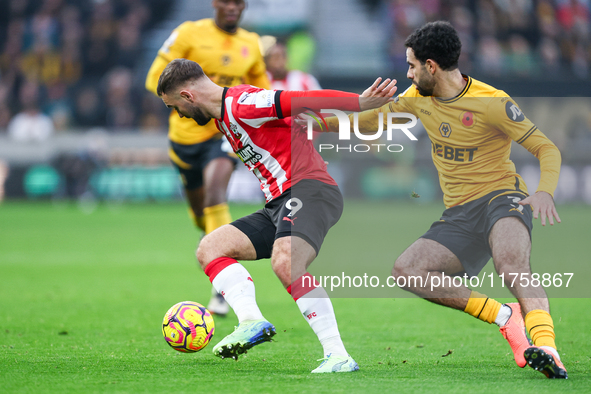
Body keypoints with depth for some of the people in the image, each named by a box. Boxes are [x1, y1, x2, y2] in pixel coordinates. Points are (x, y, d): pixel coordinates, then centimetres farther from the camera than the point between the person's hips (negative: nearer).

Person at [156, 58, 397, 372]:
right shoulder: (222, 119, 22)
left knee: (285, 263, -34)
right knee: (210, 248, 3)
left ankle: (337, 356, -33)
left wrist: (363, 103, -25)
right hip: (278, 203, 11)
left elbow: (301, 101, -18)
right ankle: (251, 321, -18)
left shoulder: (240, 104, -10)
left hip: (308, 189, -11)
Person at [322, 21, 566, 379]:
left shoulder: (491, 103, -12)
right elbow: (377, 118, 25)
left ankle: (547, 347, -54)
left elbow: (547, 148, -10)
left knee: (512, 265, -38)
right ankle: (505, 317, -18)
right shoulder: (419, 97, 8)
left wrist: (545, 192, -28)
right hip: (459, 214, 7)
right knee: (406, 270, -17)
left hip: (501, 196, -7)